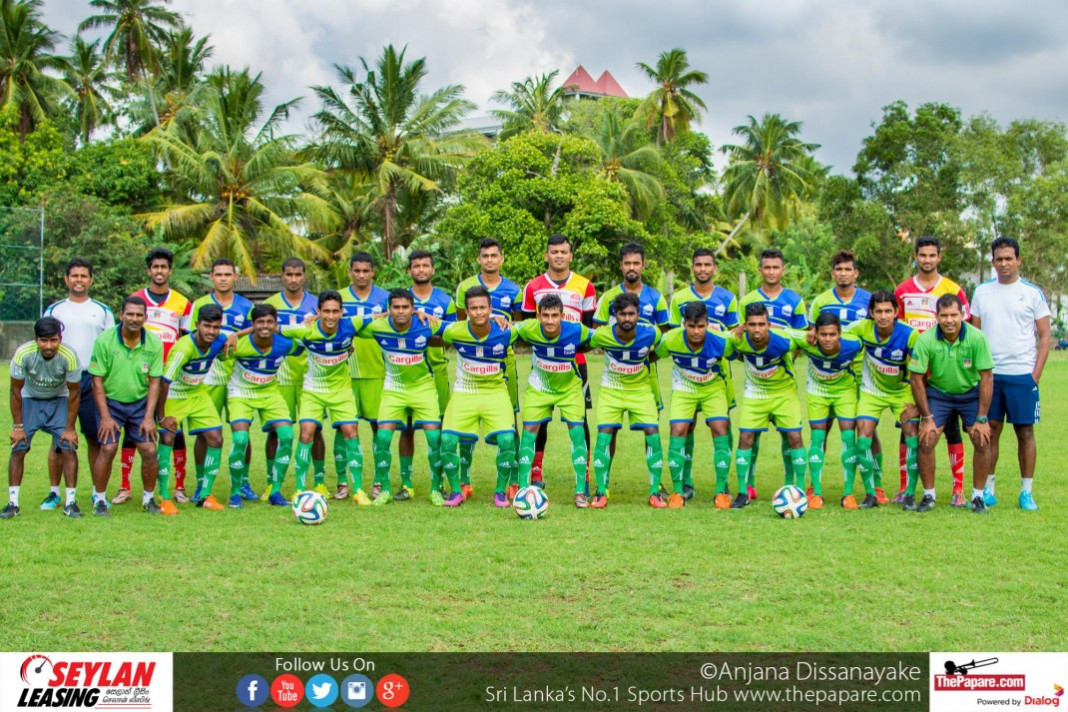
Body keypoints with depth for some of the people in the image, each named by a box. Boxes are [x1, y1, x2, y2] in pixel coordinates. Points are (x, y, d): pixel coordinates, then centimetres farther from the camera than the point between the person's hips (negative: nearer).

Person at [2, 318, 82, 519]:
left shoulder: (69, 356, -29)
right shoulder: (23, 353, -29)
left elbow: (74, 393, -14)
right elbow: (16, 390, -15)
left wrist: (70, 428, -12)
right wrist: (17, 426, -13)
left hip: (59, 401, 0)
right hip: (30, 400, 0)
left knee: (69, 447, -12)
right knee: (18, 448, -9)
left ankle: (70, 502, -4)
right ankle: (13, 503, -1)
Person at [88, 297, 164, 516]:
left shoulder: (154, 343, -7)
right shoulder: (105, 341, -13)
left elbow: (154, 381, -2)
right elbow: (97, 381, -9)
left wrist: (149, 416, -8)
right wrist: (105, 416, -13)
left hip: (140, 402, 2)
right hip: (111, 401, -2)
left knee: (149, 450, -6)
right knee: (108, 449, -13)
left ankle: (149, 498, 13)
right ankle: (99, 500, 4)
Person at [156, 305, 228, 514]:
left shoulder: (220, 342, -14)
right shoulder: (183, 348, -32)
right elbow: (163, 382, -27)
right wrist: (161, 416, -23)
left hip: (199, 394, 6)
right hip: (173, 396, -6)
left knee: (215, 439, -2)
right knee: (167, 439, -17)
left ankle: (205, 496, 9)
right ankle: (164, 499, -8)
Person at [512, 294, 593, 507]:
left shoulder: (577, 331, -27)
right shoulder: (529, 329, -26)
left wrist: (576, 351, -14)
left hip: (569, 387, -1)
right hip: (538, 387, 1)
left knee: (577, 431, -8)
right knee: (529, 431, -2)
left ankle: (580, 491, 0)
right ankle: (521, 488, 9)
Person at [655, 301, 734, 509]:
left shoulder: (722, 342, -29)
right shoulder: (670, 340, -27)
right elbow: (655, 355, -6)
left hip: (713, 388, 0)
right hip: (683, 389, 1)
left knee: (721, 430, -14)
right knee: (678, 431, -13)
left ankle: (721, 491, -2)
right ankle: (679, 490, 0)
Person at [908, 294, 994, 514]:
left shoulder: (977, 337, -23)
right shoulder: (926, 340, -23)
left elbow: (987, 377, -16)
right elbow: (916, 378, -15)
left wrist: (982, 419, -16)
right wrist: (927, 418, -13)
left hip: (971, 393, 0)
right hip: (937, 393, 0)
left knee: (982, 441, -11)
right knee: (926, 442, -12)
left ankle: (978, 496, 5)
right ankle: (928, 496, 5)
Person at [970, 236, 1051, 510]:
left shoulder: (1032, 293, 2)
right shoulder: (982, 292, 9)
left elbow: (1045, 336, 2)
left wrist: (1036, 374, -6)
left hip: (1022, 374, -2)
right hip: (989, 374, 2)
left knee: (1025, 432, 1)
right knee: (989, 431, 4)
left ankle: (1027, 492, 8)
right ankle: (987, 490, 12)